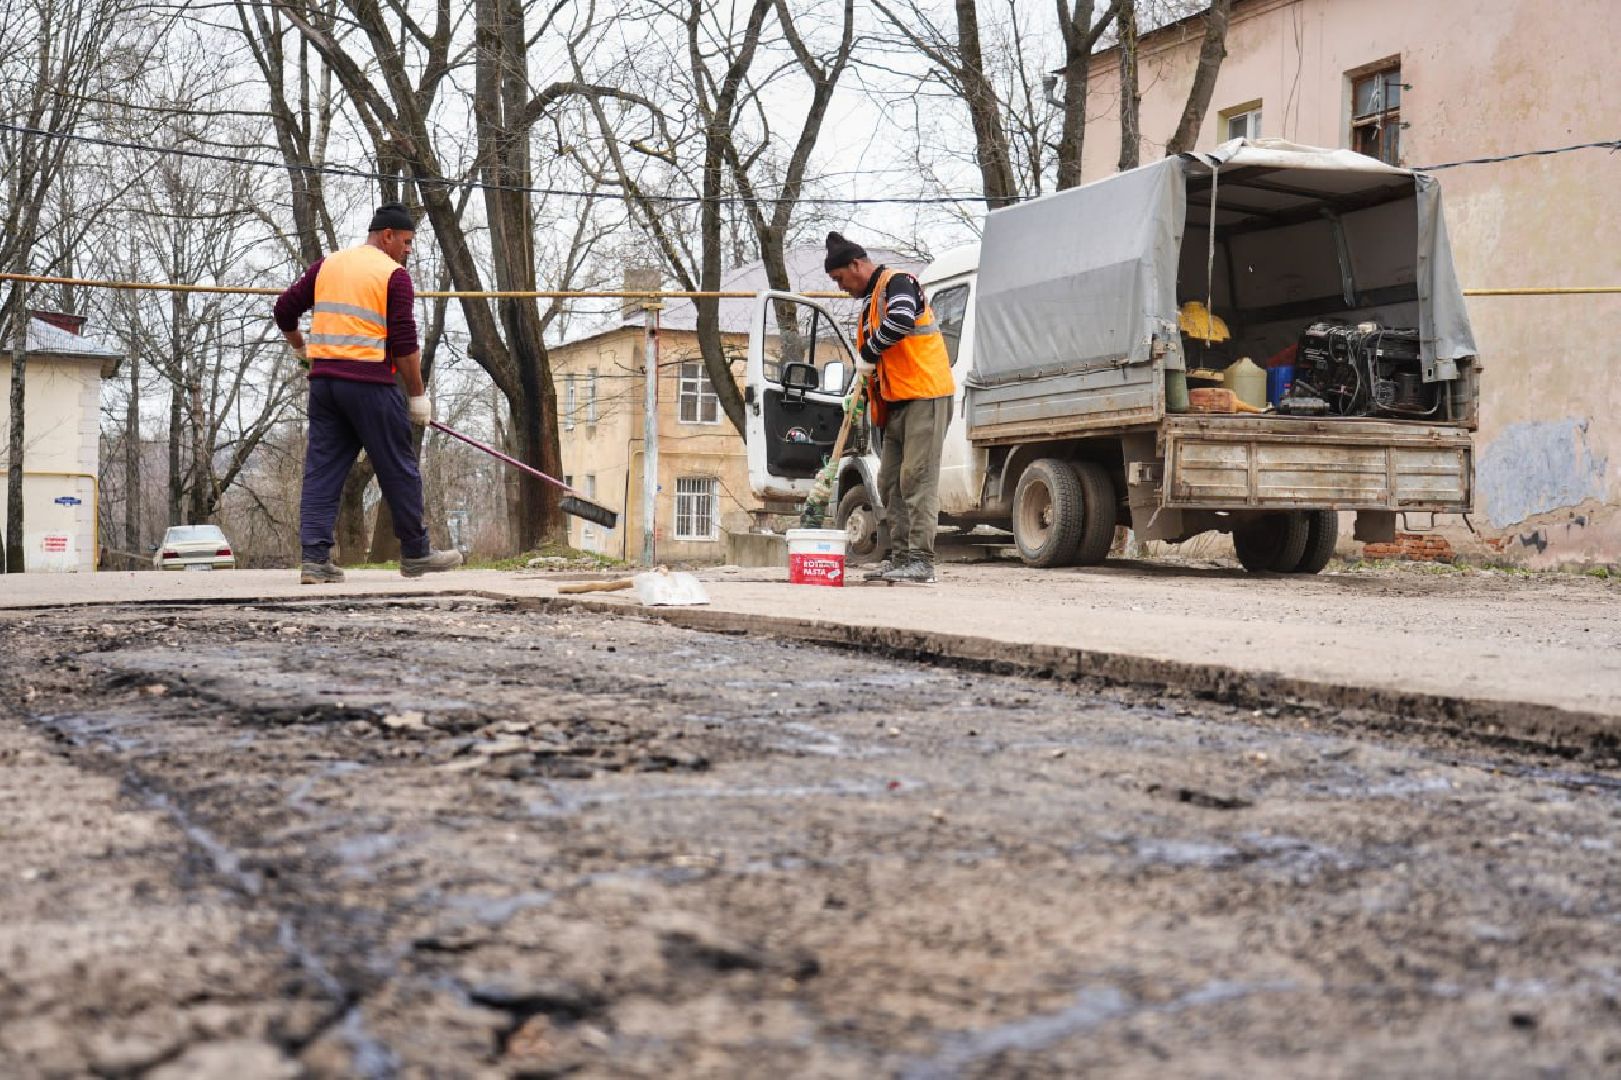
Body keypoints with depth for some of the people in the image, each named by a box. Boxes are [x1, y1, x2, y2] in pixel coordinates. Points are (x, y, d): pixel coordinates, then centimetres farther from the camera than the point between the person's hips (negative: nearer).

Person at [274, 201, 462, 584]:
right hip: (369, 383, -6)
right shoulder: (394, 275, -4)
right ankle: (415, 553, 14)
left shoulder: (326, 265, 14)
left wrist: (299, 346, 36)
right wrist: (417, 394, -2)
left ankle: (314, 558, 0)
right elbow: (404, 344, -10)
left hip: (323, 380, 6)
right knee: (398, 469, 5)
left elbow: (285, 308, 17)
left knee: (322, 468, 5)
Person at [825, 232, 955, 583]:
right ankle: (900, 555, 12)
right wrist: (863, 384, 12)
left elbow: (901, 319, -29)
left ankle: (921, 560, -12)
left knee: (917, 479, -12)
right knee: (889, 482, 9)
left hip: (925, 395, -10)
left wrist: (868, 354, -19)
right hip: (897, 403, 10)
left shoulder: (897, 283, -7)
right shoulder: (871, 303, 23)